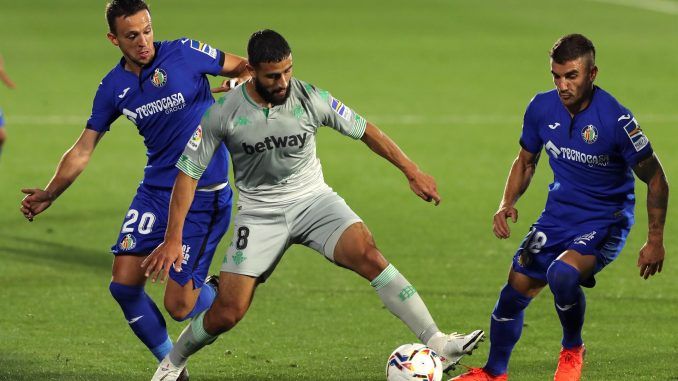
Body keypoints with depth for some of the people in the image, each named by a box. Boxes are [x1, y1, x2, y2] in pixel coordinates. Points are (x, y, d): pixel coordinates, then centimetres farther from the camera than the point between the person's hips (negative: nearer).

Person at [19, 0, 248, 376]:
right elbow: (83, 150, 10)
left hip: (205, 193, -5)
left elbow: (246, 67, 2)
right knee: (124, 284, -4)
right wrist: (49, 194, 3)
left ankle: (218, 296, 28)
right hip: (155, 190, 5)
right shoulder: (113, 88, 3)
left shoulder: (185, 54, -9)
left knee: (179, 305, -9)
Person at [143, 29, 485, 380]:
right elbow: (188, 173, -8)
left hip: (314, 199, 1)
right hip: (260, 212, -1)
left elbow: (365, 131, 2)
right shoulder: (223, 114, -14)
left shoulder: (310, 99, -11)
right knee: (227, 313, -9)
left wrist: (412, 172, 2)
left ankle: (438, 345, -29)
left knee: (368, 255, -27)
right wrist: (173, 239, -13)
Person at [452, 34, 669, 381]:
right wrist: (507, 203, -4)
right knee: (516, 289, 3)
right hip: (558, 214, 5)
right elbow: (526, 161, 13)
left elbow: (656, 180, -11)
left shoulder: (616, 119, -22)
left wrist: (655, 241, -11)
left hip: (605, 221, -5)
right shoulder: (542, 108, -7)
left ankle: (573, 351, -3)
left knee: (562, 273, -32)